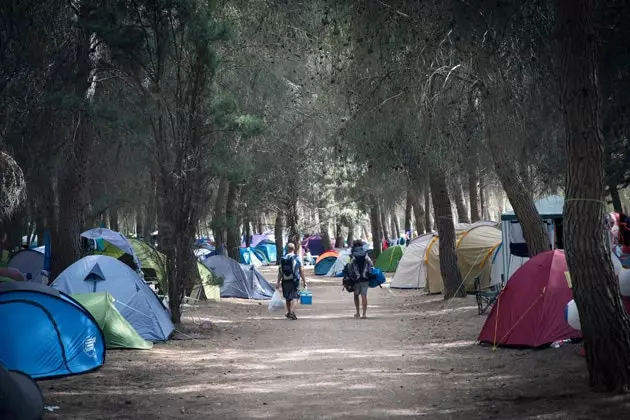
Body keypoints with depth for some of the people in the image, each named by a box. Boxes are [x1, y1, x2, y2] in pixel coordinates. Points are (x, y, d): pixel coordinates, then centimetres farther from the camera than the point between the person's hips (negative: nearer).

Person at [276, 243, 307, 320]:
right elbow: (301, 271, -5)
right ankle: (292, 312, -21)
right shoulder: (297, 258, -5)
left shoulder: (283, 259, 3)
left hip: (285, 281, 3)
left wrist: (278, 282, 5)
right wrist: (304, 281, 2)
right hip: (294, 281, -3)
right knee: (294, 297, -4)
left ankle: (289, 313, 28)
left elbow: (280, 272, 2)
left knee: (287, 298, 16)